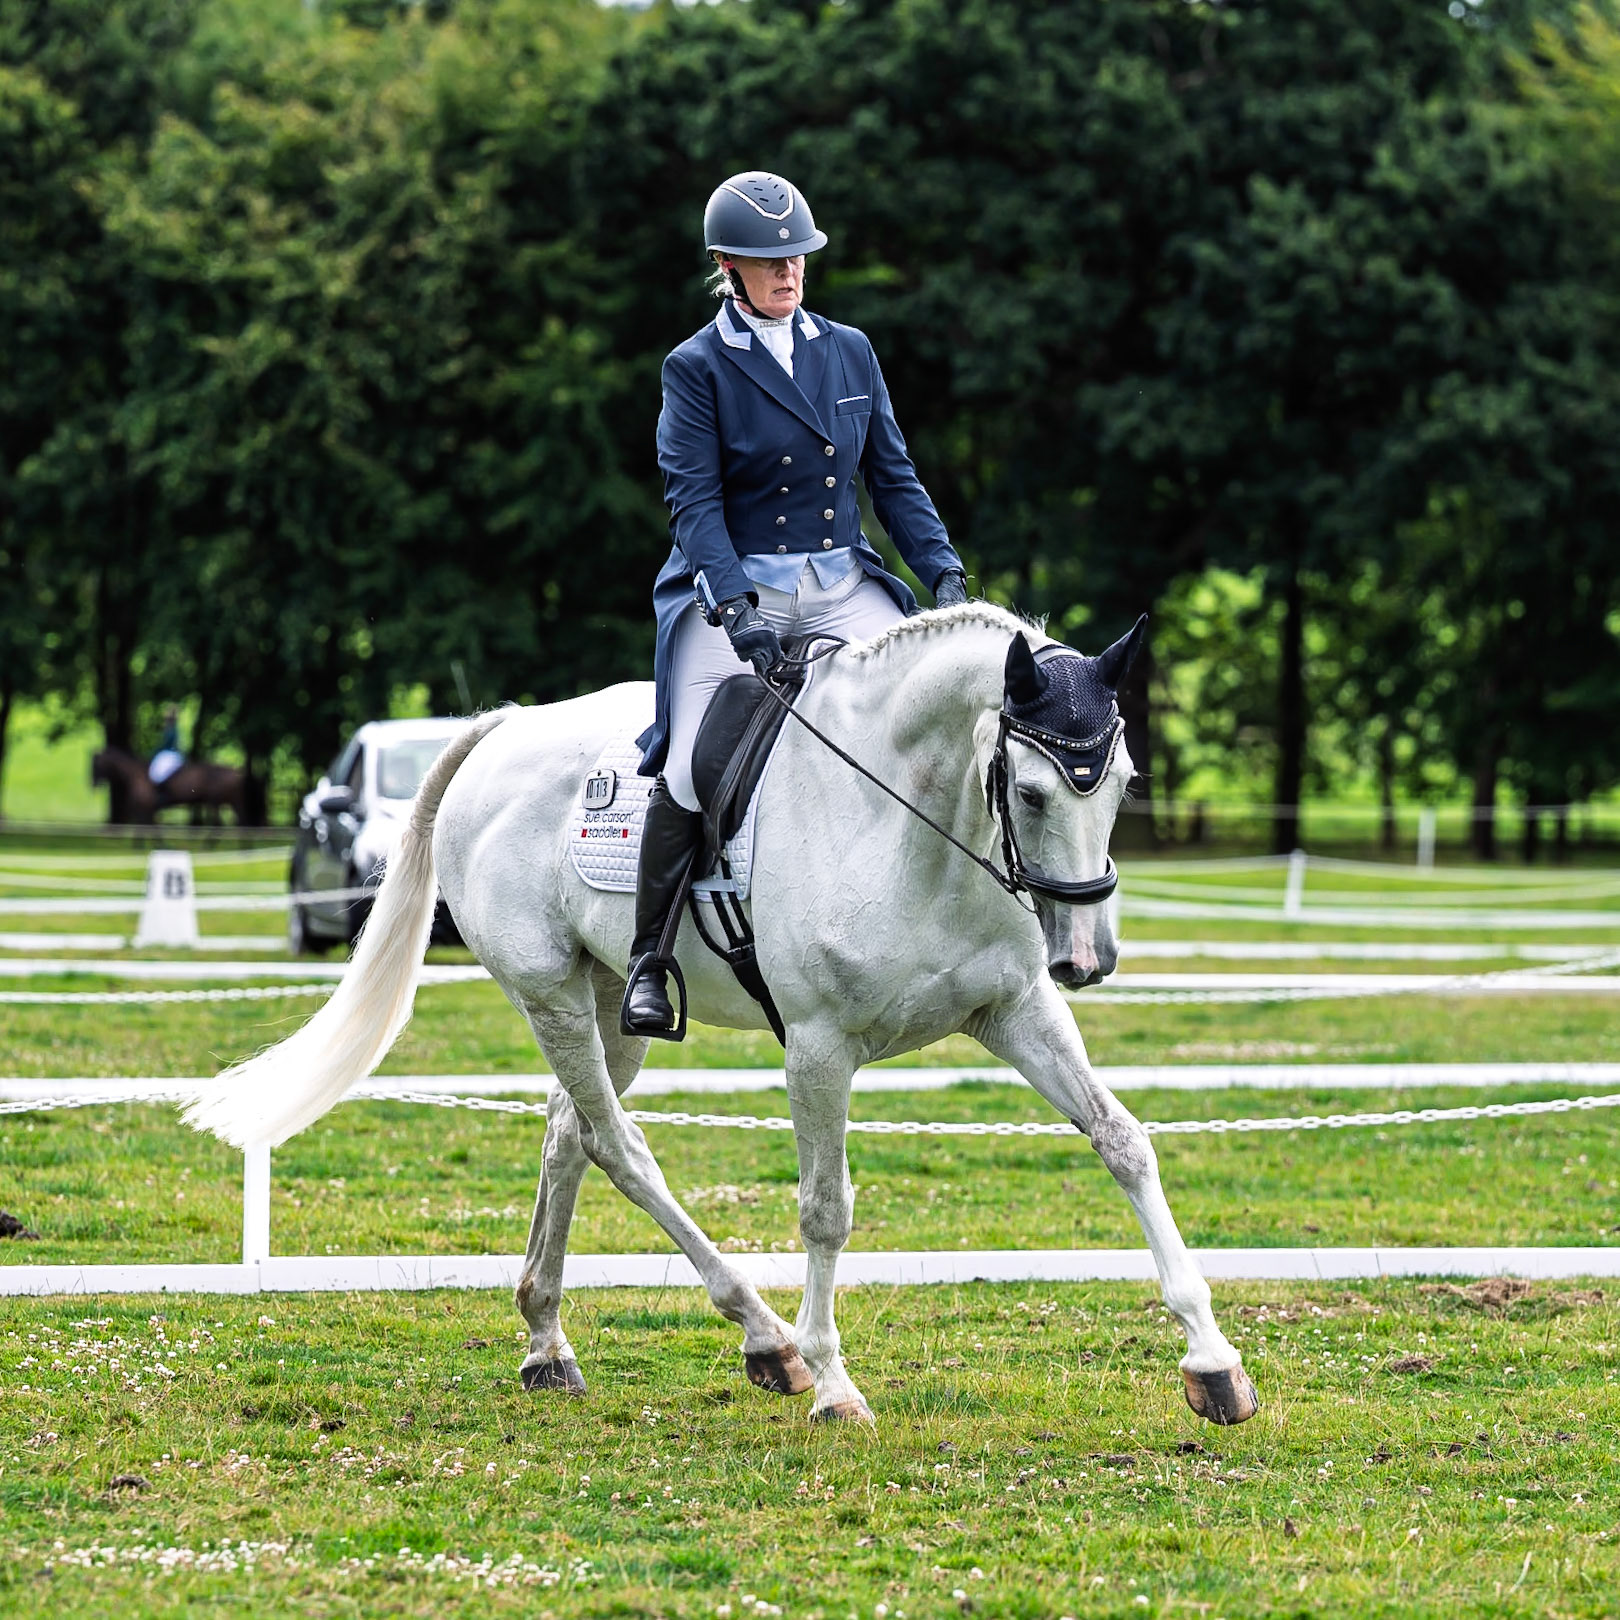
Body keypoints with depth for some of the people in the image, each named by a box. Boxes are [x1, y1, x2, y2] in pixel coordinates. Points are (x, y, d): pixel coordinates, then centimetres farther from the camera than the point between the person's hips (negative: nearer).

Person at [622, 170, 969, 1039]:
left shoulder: (850, 352, 11)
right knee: (695, 765, -19)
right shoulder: (696, 368, -2)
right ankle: (648, 960, -5)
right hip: (738, 585, -3)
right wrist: (735, 604, -24)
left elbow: (893, 476, 13)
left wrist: (944, 572, -1)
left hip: (844, 583, 4)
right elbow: (693, 496, -10)